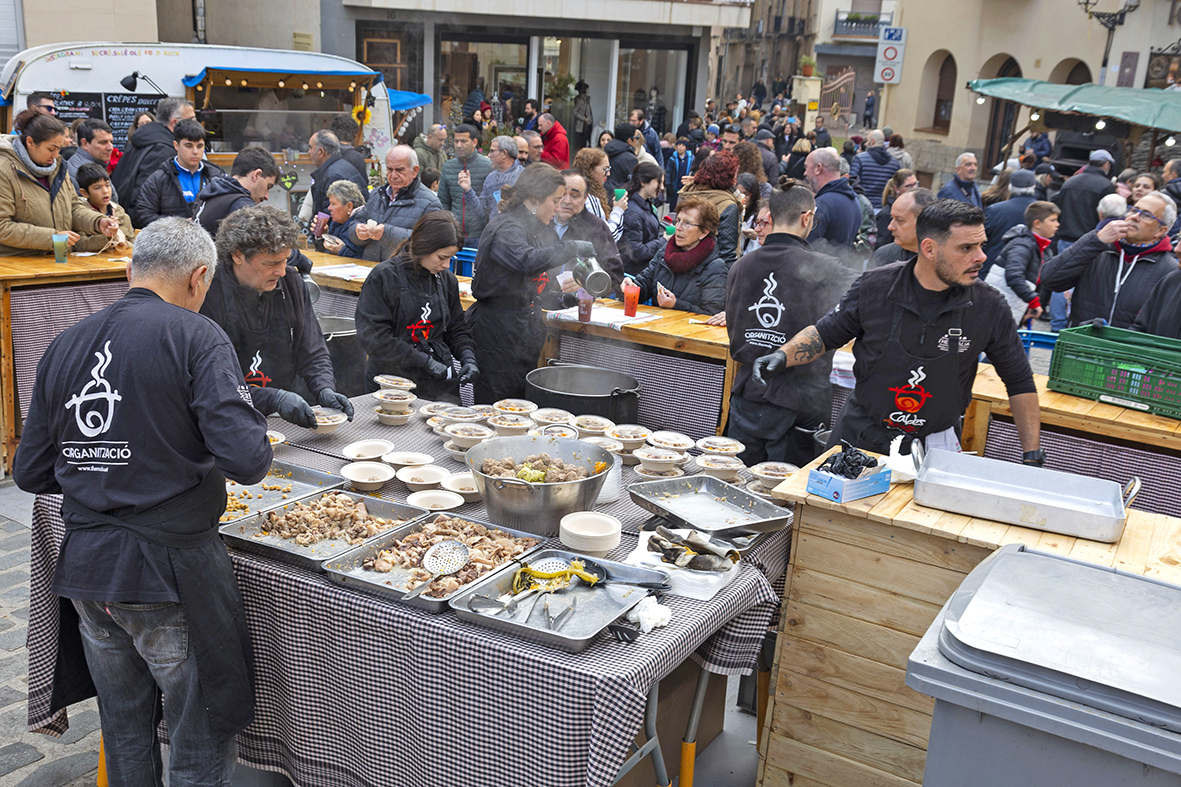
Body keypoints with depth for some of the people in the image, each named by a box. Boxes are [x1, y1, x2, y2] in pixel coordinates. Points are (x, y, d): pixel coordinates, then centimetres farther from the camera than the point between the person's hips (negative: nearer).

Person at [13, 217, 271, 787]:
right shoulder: (195, 337, -11)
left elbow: (30, 473, 10)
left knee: (123, 732, 22)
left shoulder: (65, 344, 6)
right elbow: (245, 460, -21)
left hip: (84, 566, 6)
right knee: (202, 738, 9)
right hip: (171, 569, -6)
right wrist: (261, 450, 1)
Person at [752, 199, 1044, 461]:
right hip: (858, 436, 1)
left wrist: (1032, 456, -1)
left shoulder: (988, 308, -11)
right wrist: (782, 356, -14)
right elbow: (826, 333, 4)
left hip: (933, 448, 0)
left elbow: (1020, 382, 1)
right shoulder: (874, 287, -12)